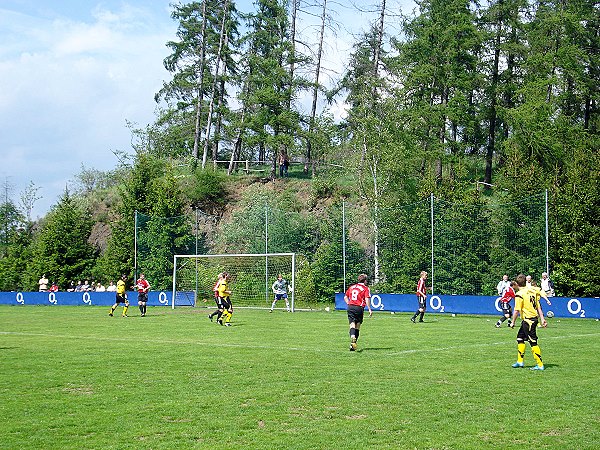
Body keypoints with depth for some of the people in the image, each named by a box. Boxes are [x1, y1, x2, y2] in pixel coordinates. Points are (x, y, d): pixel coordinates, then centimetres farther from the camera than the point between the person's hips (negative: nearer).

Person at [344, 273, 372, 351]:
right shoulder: (365, 288, 1)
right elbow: (367, 299, -10)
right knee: (357, 327, 8)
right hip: (359, 308, -3)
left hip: (350, 307, 3)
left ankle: (352, 337, -33)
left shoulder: (352, 287, 16)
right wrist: (369, 310, -9)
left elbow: (345, 297, 19)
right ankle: (353, 345, 6)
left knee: (352, 325, -3)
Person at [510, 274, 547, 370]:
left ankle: (540, 365, -3)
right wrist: (542, 319, 14)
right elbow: (538, 307, 11)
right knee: (520, 338, 19)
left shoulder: (519, 294, -14)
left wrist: (513, 322, -6)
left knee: (533, 343, -5)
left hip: (528, 320, -9)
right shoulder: (532, 291, 9)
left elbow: (517, 310, -16)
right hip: (534, 318, 9)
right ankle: (520, 361, 24)